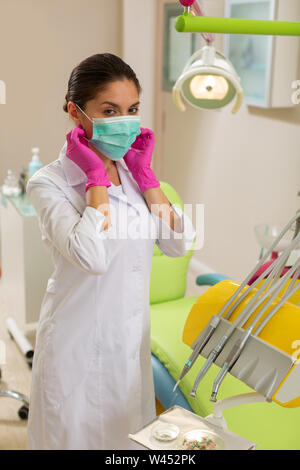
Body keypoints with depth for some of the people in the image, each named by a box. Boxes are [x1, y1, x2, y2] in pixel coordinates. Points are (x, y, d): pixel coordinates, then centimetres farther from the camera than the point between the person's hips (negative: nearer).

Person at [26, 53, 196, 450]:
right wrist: (97, 178, -21)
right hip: (79, 343, -6)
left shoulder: (133, 170, 4)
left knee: (129, 433, 20)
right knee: (79, 433, 12)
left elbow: (179, 244, -3)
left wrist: (145, 175, -7)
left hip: (132, 339, 6)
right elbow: (91, 257, -32)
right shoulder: (49, 183, -15)